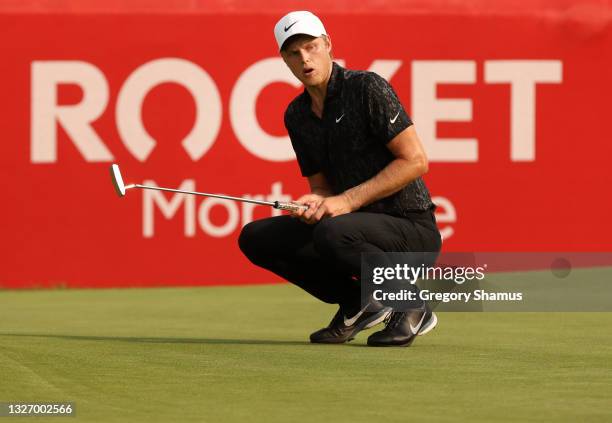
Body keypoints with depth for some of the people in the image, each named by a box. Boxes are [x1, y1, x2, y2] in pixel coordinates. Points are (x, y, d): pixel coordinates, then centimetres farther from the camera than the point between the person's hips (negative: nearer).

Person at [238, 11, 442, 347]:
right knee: (255, 238, -1)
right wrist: (315, 204, -10)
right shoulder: (297, 115, 10)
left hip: (411, 229, -8)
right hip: (360, 225, 8)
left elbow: (415, 161, -17)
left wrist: (348, 200, -19)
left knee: (332, 232, -37)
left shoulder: (367, 88, -12)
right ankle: (357, 303, 7)